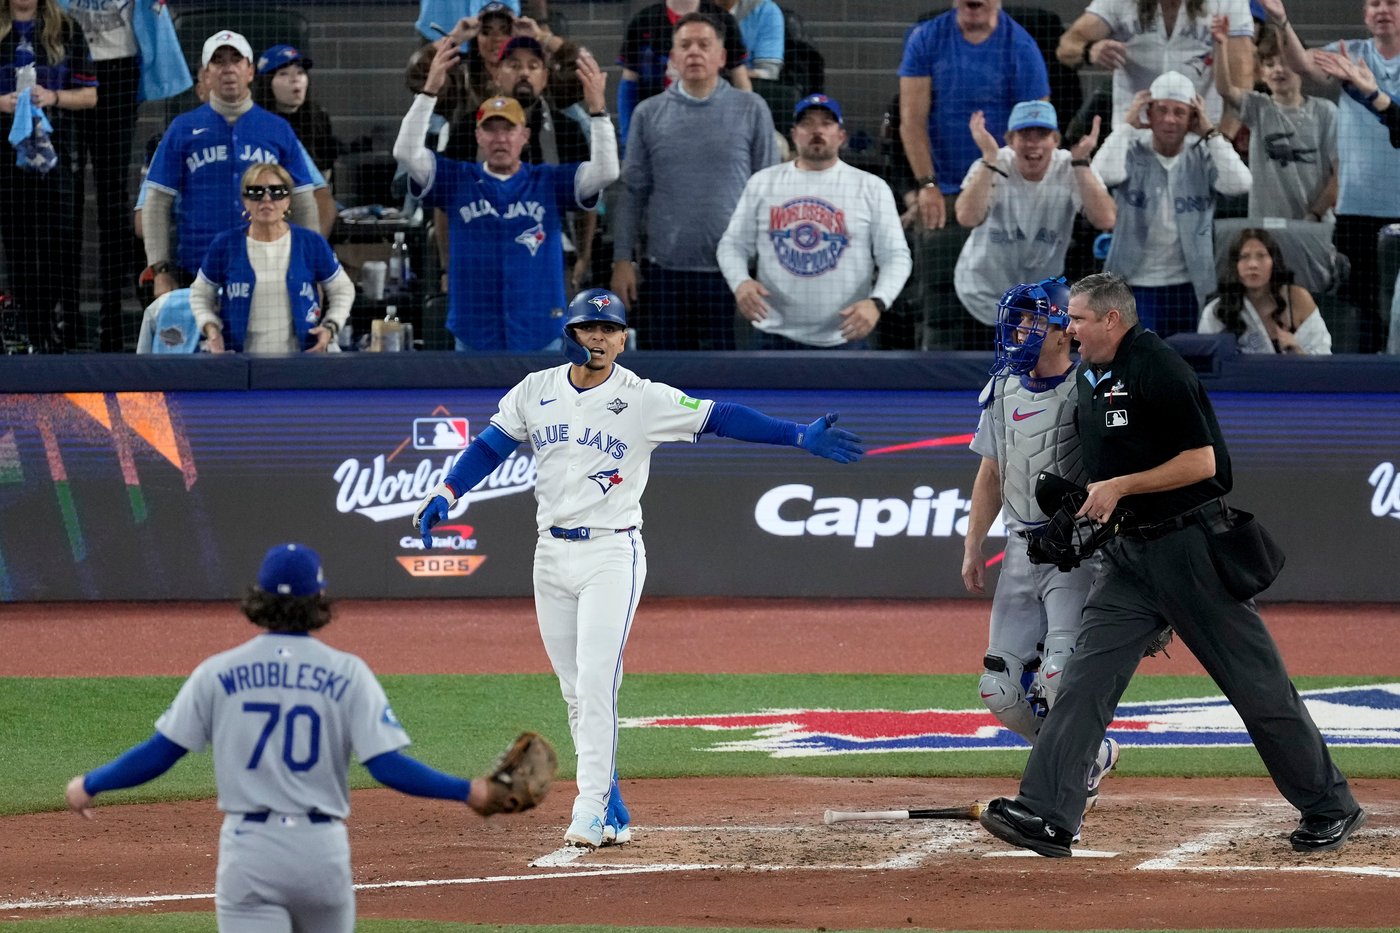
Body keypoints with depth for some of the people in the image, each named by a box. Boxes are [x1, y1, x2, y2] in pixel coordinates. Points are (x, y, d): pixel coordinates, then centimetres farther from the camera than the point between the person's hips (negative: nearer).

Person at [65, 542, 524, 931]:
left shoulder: (218, 672, 1)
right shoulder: (346, 673, -1)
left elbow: (158, 753, 3)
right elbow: (387, 765, -8)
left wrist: (88, 786, 18)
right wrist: (468, 791, 1)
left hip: (248, 849, -1)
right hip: (323, 847, 1)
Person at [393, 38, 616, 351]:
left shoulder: (550, 182, 4)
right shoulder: (458, 181, 4)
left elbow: (605, 171, -9)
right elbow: (406, 152, -8)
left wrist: (597, 107, -20)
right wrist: (430, 90, -18)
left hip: (541, 336, 0)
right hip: (473, 337, 0)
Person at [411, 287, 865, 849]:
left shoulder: (645, 400, -7)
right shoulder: (536, 391, 5)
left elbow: (720, 418, -9)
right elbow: (491, 445, 13)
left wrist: (800, 437, -16)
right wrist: (445, 493, -1)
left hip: (612, 555, -5)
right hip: (551, 554, 5)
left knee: (596, 682, -16)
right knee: (575, 692, 7)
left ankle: (590, 810, -16)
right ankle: (613, 816, 16)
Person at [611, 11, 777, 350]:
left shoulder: (751, 110, 3)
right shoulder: (649, 114, 7)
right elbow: (633, 192, 7)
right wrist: (622, 259, 1)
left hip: (733, 270, -1)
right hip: (665, 270, 1)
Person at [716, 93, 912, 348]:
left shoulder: (872, 188, 5)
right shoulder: (763, 183, 11)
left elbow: (896, 256, 2)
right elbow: (732, 245, 12)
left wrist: (877, 303, -18)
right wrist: (740, 282, -11)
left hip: (846, 337, -1)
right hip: (776, 337, 1)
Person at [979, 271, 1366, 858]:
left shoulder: (1158, 369, -14)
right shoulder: (1093, 381, 14)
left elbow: (1201, 462, -17)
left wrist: (1119, 487, -18)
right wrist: (1078, 502, 9)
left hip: (1190, 543, -8)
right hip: (1129, 553, 8)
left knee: (1257, 684, 0)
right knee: (1086, 676, -6)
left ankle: (1330, 808, 12)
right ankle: (1045, 815, -13)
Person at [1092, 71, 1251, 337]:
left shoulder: (1202, 156, 2)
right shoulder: (1133, 152, -1)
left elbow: (1238, 184, -15)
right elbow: (1106, 175, -22)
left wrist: (1209, 132, -10)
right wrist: (1127, 125, -12)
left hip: (1187, 287, 1)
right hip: (1134, 284, -1)